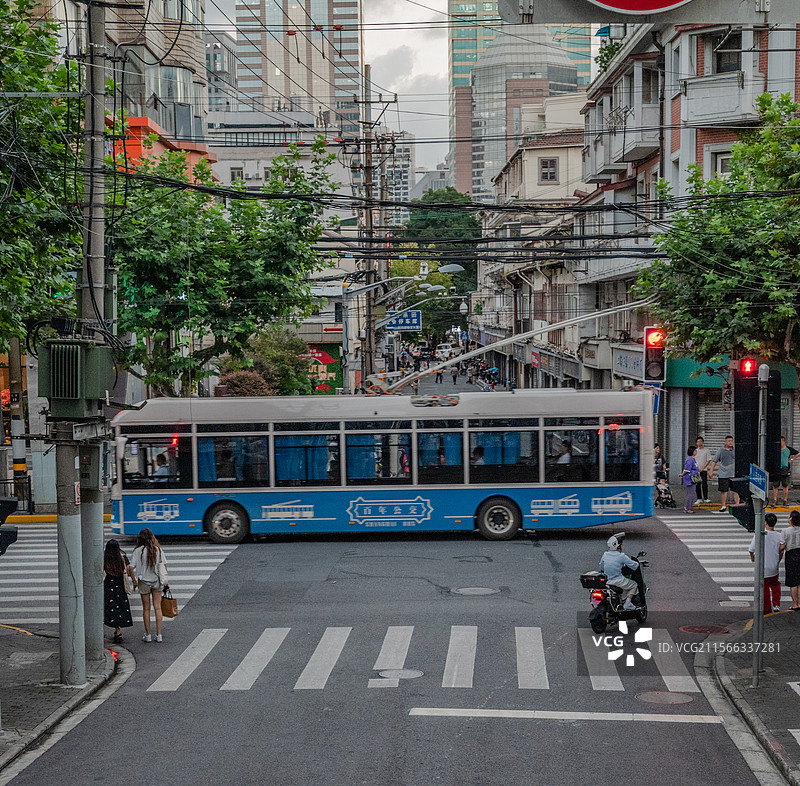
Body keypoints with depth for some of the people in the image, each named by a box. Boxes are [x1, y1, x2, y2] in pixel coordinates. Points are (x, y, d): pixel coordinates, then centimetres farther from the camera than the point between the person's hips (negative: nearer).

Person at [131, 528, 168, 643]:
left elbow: (132, 567, -14)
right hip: (157, 581, 2)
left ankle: (147, 635, 14)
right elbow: (164, 566, 0)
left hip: (144, 582, -2)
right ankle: (158, 635, 8)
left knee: (146, 608, 10)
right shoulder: (159, 550, -4)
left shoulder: (138, 551, -11)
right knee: (157, 607, 8)